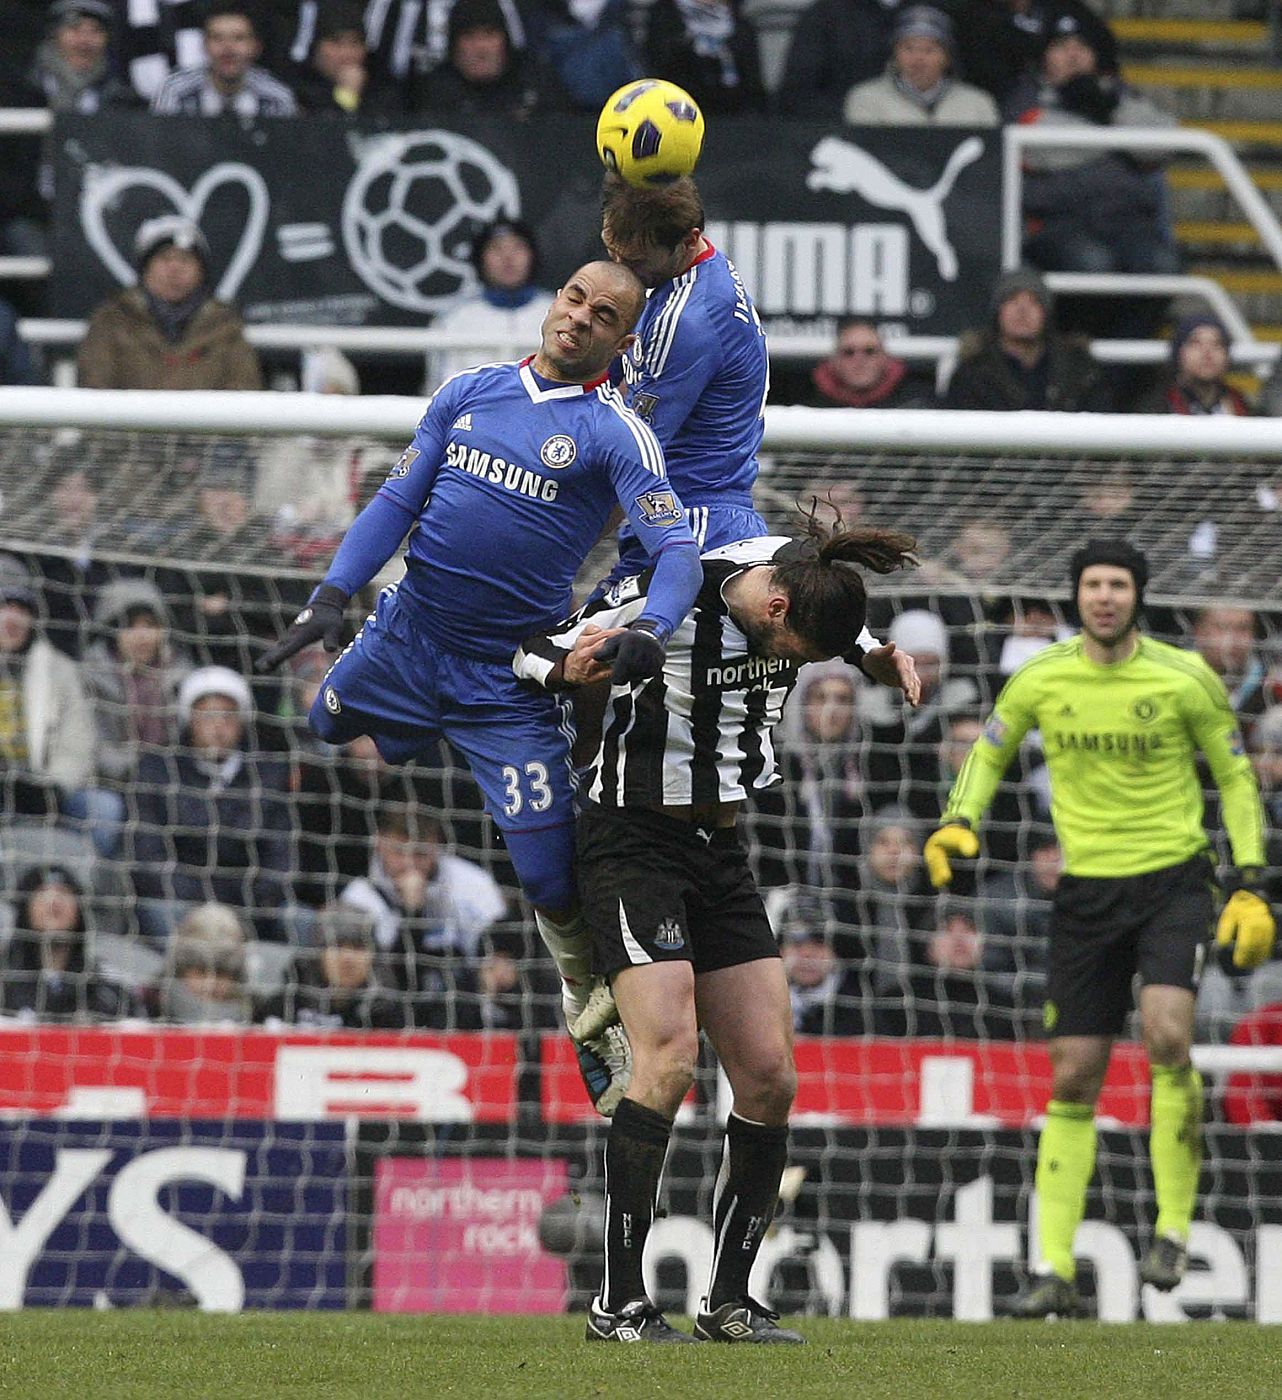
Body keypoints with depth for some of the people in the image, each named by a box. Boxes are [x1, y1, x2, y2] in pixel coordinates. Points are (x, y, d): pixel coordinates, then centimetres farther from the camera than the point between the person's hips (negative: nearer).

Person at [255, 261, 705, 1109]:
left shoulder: (615, 433, -7)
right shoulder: (470, 393, 7)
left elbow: (678, 550, -16)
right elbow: (398, 502, 9)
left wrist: (651, 632, -37)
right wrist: (333, 596, -5)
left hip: (508, 680, -4)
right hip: (405, 641, 5)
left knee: (555, 881, -9)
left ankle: (597, 1016, 13)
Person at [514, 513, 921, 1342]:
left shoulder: (794, 583, -3)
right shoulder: (661, 603, -21)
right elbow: (532, 656, -11)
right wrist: (569, 669, -31)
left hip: (721, 852, 7)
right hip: (635, 845, -7)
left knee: (771, 1079, 1)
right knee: (671, 1056, -22)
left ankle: (729, 1301, 13)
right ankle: (619, 1304, -19)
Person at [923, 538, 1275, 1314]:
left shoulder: (1185, 679, -5)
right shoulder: (1040, 681, 0)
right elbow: (990, 753, 17)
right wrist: (958, 823, -1)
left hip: (1174, 878, -3)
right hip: (1087, 889, 3)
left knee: (1166, 1033, -25)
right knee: (1073, 1077, 1)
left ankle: (1174, 1229, -12)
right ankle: (1056, 1271, 4)